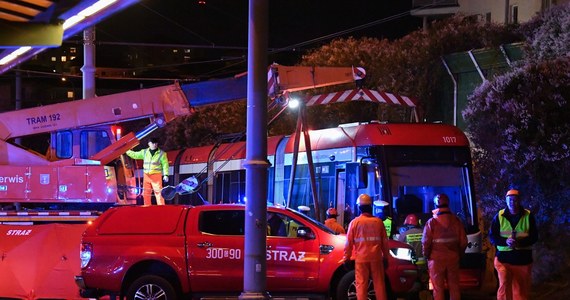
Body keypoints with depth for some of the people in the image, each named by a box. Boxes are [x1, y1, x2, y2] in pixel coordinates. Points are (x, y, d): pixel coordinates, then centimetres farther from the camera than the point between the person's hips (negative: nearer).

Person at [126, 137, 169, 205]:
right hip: (146, 175, 5)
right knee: (146, 192, 8)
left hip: (156, 175, -5)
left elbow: (165, 164, -3)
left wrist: (166, 175, -11)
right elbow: (135, 155, 21)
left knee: (158, 192, -12)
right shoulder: (144, 152, 11)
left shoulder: (161, 153, 0)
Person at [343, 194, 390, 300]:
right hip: (376, 257, 2)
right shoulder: (378, 222, 3)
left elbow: (349, 242, -1)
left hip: (361, 258, -2)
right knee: (379, 283, 7)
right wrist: (386, 257, 17)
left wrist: (346, 258, 7)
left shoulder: (355, 222, -2)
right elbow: (385, 241, 7)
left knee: (361, 284, 1)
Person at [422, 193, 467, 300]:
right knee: (454, 287, 10)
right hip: (453, 258, 3)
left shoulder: (431, 222, -9)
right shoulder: (456, 221, -1)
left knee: (438, 288, 2)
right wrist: (459, 254, 15)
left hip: (436, 259, -3)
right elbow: (463, 241, 0)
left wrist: (426, 255, 7)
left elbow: (426, 242, -10)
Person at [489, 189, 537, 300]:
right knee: (504, 286, -15)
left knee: (521, 290, 7)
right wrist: (506, 241, -20)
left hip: (523, 259, 1)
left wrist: (520, 242, -22)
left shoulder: (528, 216, 1)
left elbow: (534, 236, -2)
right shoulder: (499, 216, 3)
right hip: (504, 258, -1)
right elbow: (492, 236, 1)